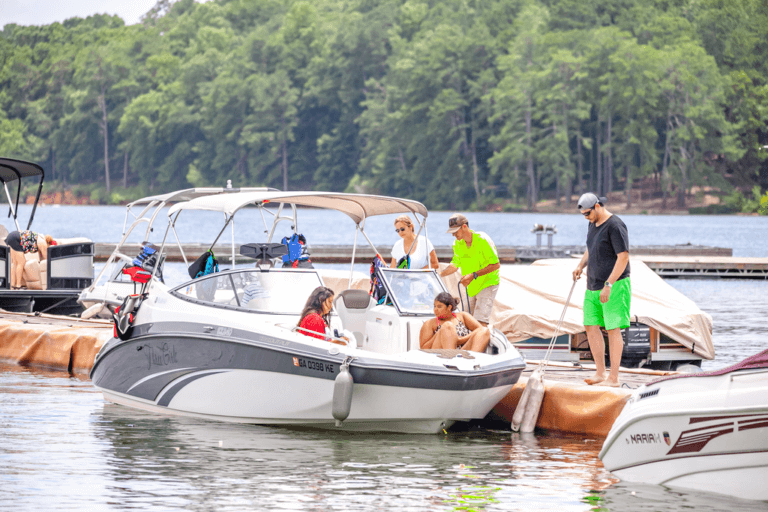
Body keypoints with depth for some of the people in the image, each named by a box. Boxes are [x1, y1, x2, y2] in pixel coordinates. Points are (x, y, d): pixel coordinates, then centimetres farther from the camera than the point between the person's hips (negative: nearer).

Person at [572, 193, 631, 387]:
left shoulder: (615, 226, -18)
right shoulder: (593, 224, 11)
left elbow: (623, 257, -22)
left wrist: (609, 285, -26)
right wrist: (581, 265, 8)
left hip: (615, 284, -9)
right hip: (594, 285, 9)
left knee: (613, 329, -7)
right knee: (591, 326, 6)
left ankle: (614, 377, -6)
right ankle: (600, 373, 12)